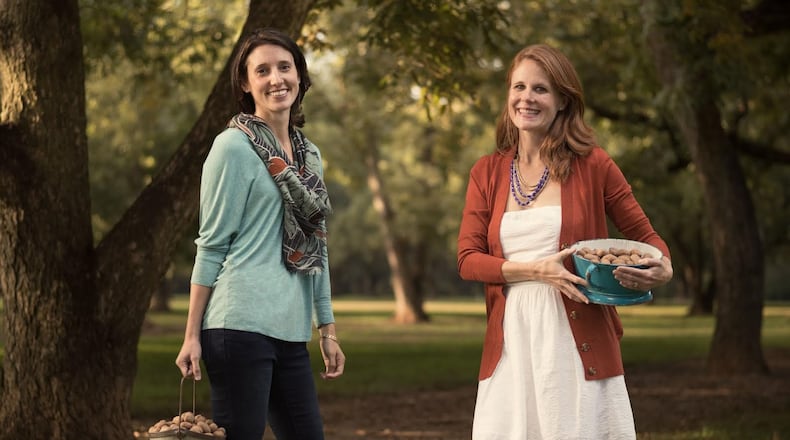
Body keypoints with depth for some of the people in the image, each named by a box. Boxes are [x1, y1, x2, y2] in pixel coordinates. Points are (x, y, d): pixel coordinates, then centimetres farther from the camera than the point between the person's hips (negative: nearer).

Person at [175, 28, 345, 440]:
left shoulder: (309, 154, 15)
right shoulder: (234, 147, -4)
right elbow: (211, 244, -6)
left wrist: (327, 330, 17)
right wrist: (192, 335, -9)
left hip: (290, 332, 7)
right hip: (242, 325, -7)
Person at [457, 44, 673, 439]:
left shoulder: (592, 164, 1)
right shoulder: (486, 173, 8)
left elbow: (644, 235, 8)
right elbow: (467, 259, 4)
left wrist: (664, 269, -15)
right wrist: (535, 270, -12)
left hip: (578, 343, -2)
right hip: (512, 342, 2)